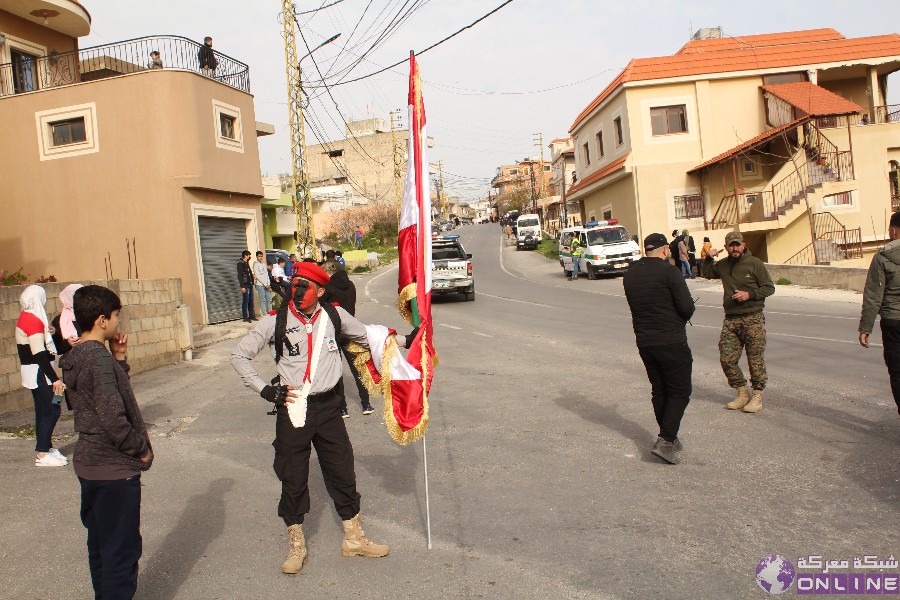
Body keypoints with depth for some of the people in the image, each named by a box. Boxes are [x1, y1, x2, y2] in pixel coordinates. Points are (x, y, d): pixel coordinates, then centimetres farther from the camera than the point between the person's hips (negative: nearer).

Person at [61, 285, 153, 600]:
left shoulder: (76, 358, 6)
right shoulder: (99, 358, -22)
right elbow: (113, 418, -26)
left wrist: (119, 359, 3)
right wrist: (141, 448, -13)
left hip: (89, 464, 9)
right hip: (115, 468, -9)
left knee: (100, 544, 21)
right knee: (122, 548, 2)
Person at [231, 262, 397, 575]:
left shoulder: (334, 315, -2)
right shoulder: (276, 321, -7)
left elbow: (366, 336, 16)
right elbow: (239, 356, 1)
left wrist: (405, 341, 12)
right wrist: (265, 389, -6)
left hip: (328, 407, 2)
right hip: (292, 410, -1)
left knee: (342, 472, 10)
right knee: (293, 479, 8)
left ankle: (354, 539, 29)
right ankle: (297, 546, 28)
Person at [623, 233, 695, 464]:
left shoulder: (630, 274, 8)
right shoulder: (667, 271, -13)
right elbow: (687, 307, -15)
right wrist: (679, 319, 6)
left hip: (644, 341, 7)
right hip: (671, 341, -6)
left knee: (659, 391, 16)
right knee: (679, 392, 2)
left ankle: (669, 439, 24)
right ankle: (665, 441, -8)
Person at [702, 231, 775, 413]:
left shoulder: (754, 263, -3)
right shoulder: (723, 265, 12)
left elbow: (769, 288, -1)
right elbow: (707, 274, 30)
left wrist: (749, 294, -15)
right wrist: (709, 258, 13)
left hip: (753, 318, -5)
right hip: (730, 319, 5)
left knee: (756, 360, -1)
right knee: (726, 359, 1)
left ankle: (757, 396, 12)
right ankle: (742, 394, 17)